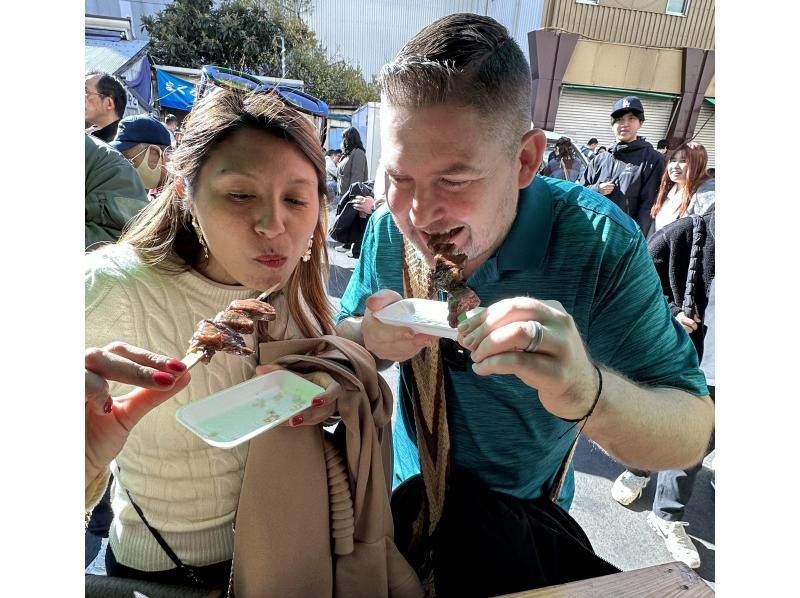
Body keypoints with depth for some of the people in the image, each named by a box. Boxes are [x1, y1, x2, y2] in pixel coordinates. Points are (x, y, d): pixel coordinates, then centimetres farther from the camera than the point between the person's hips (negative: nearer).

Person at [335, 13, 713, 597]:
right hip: (410, 497, 3)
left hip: (526, 522, -2)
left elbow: (691, 438, -27)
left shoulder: (599, 243, -28)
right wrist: (371, 338, -32)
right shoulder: (391, 226, -20)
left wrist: (589, 393, -49)